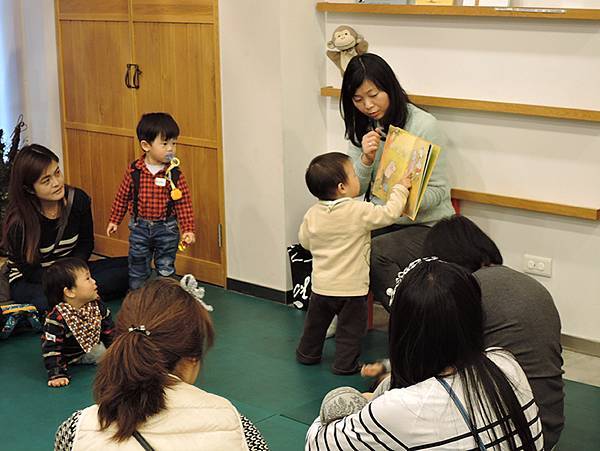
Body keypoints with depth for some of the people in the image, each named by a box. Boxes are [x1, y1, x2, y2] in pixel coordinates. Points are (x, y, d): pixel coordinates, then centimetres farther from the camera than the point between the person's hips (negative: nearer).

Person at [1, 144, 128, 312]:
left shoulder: (78, 199, -10)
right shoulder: (18, 220, -22)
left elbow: (86, 243, 2)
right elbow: (30, 271, -15)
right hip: (29, 281, -5)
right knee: (45, 302, -42)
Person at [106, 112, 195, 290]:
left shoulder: (175, 175, -12)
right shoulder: (134, 171, -10)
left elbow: (183, 203, -9)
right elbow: (122, 197, 2)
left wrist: (187, 229, -14)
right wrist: (114, 221, 8)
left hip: (166, 229, -1)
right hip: (140, 228, 1)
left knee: (166, 269, 11)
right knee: (137, 268, 14)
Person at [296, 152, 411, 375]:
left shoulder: (312, 213, -7)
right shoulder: (360, 212, -22)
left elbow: (304, 241, 5)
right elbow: (389, 213, -15)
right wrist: (400, 188, -3)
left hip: (321, 285, 5)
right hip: (351, 288, -5)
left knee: (315, 322, 23)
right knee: (350, 328, 12)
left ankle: (307, 354, 38)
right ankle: (345, 364, 18)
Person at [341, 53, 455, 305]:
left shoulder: (424, 125, -14)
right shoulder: (362, 128, 4)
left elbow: (437, 191, -11)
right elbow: (355, 189, 4)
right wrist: (366, 159, -17)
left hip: (426, 225, -5)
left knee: (374, 253, -31)